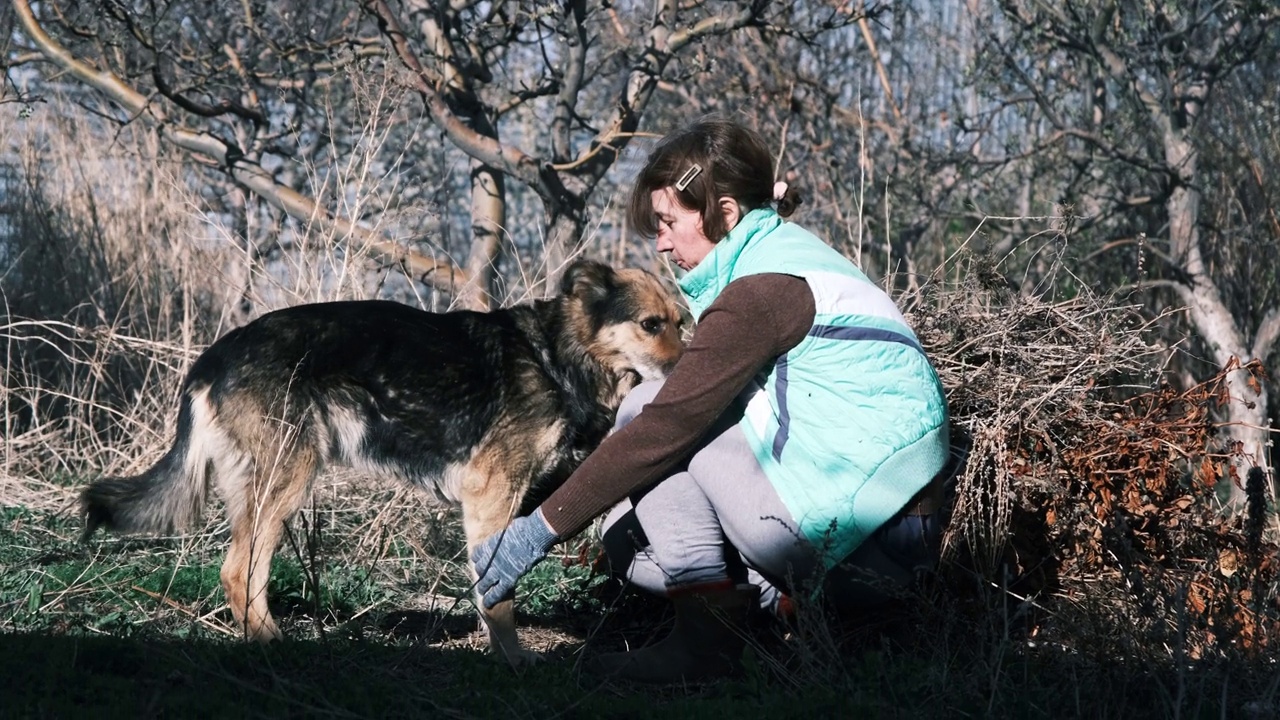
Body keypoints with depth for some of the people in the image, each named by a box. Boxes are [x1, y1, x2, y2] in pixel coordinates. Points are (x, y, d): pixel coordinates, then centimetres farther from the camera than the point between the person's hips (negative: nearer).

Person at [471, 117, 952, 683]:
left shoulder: (764, 288, -15)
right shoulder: (793, 256, 15)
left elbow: (668, 423, -19)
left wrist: (541, 528, -16)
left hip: (857, 538, -9)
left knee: (649, 412, -7)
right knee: (627, 533, 9)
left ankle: (707, 634, -11)